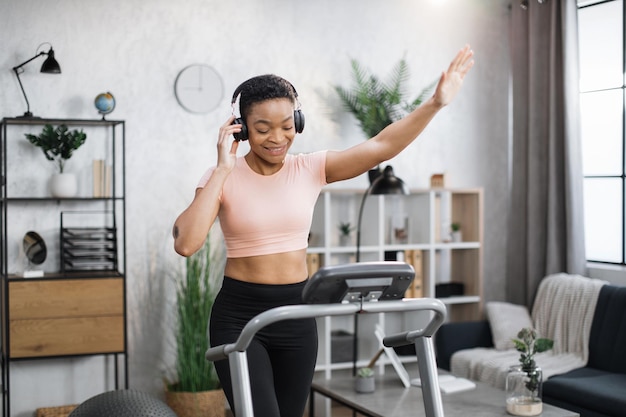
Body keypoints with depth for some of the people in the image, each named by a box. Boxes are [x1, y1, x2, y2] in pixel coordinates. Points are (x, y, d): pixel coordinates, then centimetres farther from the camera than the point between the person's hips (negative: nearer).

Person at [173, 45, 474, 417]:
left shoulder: (310, 170, 0)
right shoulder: (224, 179, -8)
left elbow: (381, 147, -10)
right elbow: (186, 243, -23)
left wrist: (435, 104, -22)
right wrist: (223, 169, -21)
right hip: (239, 316, -4)